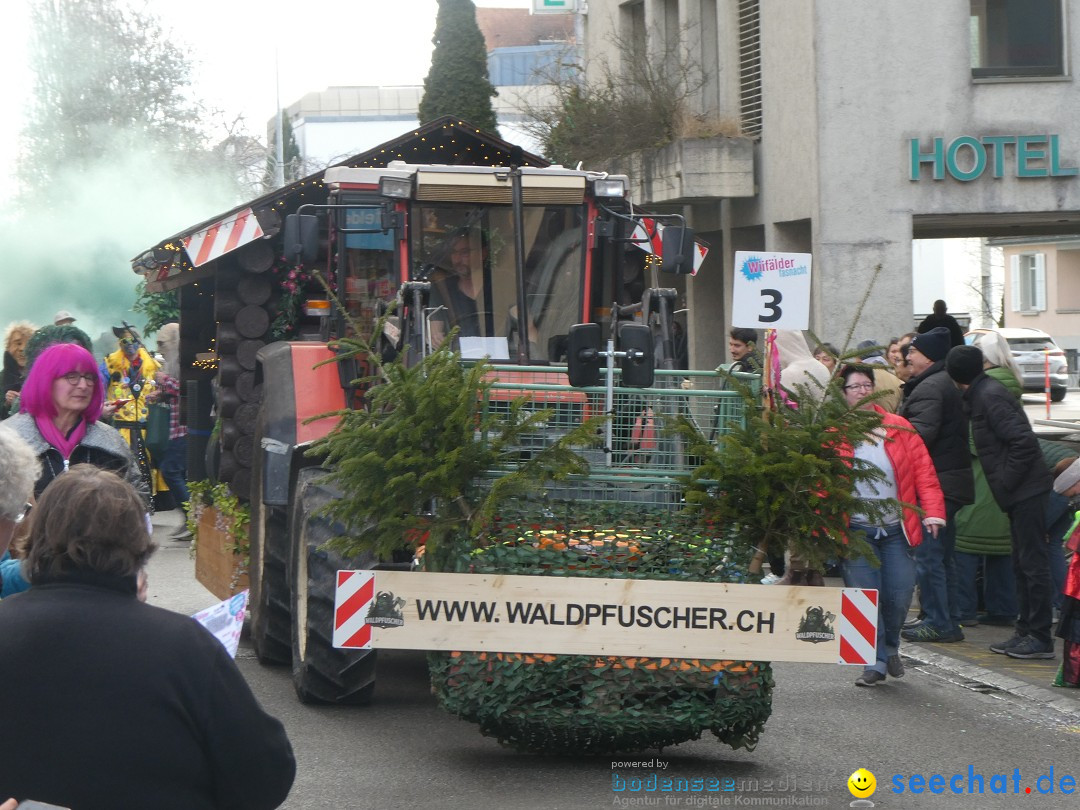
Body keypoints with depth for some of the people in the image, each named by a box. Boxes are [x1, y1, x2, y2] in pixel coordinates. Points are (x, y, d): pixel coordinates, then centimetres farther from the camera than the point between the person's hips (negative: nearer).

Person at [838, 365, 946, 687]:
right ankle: (876, 662, 6)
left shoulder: (899, 429, 6)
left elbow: (923, 471, 3)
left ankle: (890, 647, 28)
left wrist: (932, 511, -9)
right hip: (856, 531, -1)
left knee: (899, 595, -1)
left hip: (897, 530, 1)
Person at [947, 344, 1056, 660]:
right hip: (1021, 492, 10)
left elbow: (1024, 441, -23)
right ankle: (1026, 631, 20)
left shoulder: (989, 397, -15)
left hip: (1025, 490, -10)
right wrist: (1006, 482, 14)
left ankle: (1040, 637, -3)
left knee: (1032, 562, -6)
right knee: (1024, 563, 14)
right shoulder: (983, 393, 13)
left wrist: (1007, 480, -17)